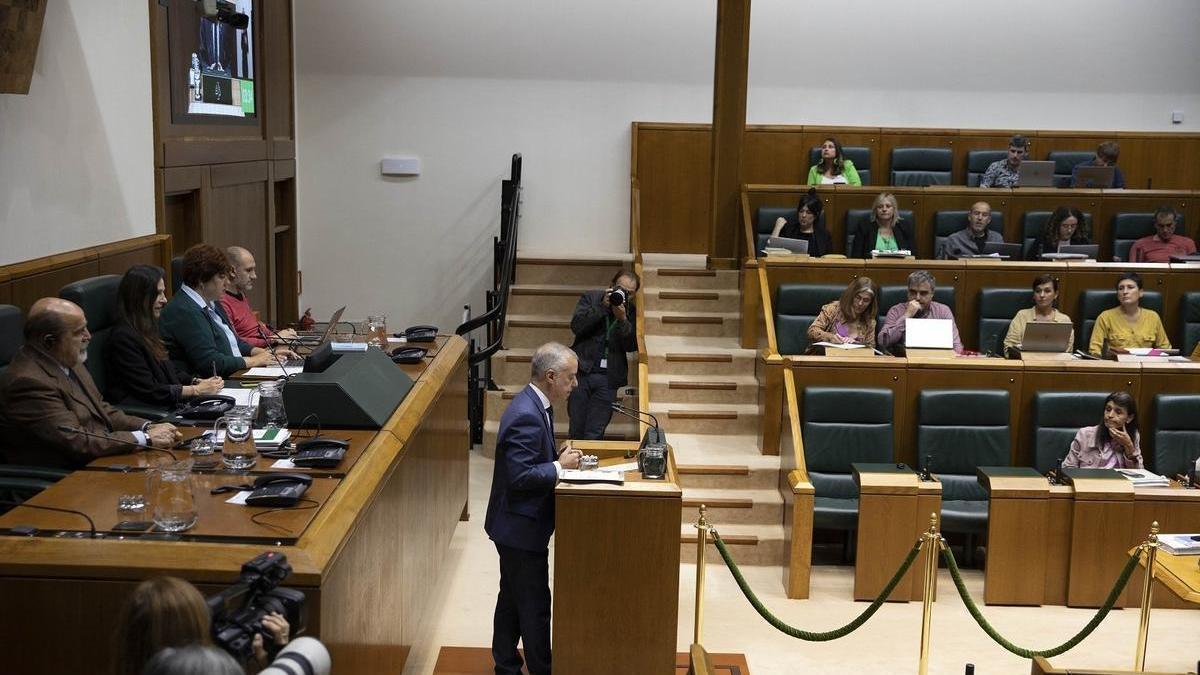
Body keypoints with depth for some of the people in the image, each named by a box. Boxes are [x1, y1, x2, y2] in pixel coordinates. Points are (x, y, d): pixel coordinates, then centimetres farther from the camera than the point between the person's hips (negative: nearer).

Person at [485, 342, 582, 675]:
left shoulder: (534, 406, 6)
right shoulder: (526, 416, -26)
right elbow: (520, 476, -27)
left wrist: (559, 456, 1)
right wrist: (560, 466, -18)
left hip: (517, 526, 10)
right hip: (521, 527, -10)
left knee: (512, 599, 21)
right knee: (535, 606, 3)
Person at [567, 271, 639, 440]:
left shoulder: (631, 312, 7)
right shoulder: (590, 298, 4)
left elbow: (631, 346, -2)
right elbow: (576, 326, -9)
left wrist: (622, 319, -15)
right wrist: (602, 306, -15)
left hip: (608, 377, 0)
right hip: (582, 371, 0)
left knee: (594, 435, -4)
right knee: (576, 431, 5)